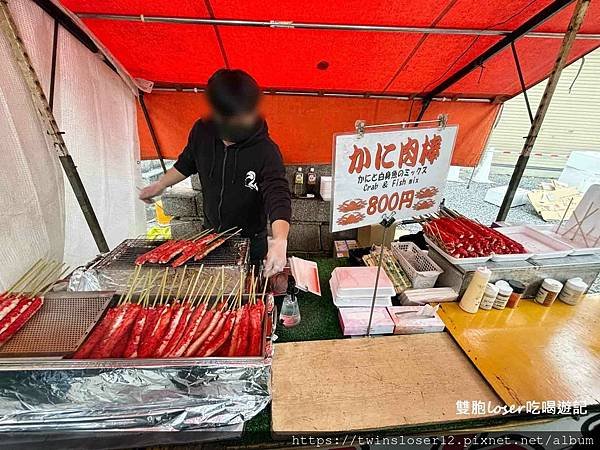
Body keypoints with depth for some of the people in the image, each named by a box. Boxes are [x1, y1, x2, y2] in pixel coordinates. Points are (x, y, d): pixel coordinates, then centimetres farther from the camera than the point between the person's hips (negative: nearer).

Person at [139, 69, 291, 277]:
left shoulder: (266, 151, -25)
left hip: (250, 241, -3)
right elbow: (186, 163, 9)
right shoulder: (201, 132, -11)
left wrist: (280, 240, -51)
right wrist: (160, 185, 12)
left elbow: (278, 195, -36)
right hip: (209, 234, 4)